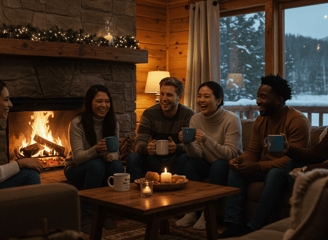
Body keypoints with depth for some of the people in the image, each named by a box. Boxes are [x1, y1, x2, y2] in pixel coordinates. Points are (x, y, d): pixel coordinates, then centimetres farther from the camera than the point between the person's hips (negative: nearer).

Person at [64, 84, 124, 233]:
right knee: (97, 164, -36)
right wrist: (96, 150, -43)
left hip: (100, 171, 4)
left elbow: (116, 152, -3)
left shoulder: (113, 124, -2)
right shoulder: (77, 123, -16)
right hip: (77, 170, -4)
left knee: (117, 166, -29)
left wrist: (111, 156, -29)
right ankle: (86, 214, -24)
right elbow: (77, 157, -22)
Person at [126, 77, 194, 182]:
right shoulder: (149, 113, 0)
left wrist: (177, 147, -38)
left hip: (175, 161, -1)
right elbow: (139, 142, -8)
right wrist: (147, 148, -34)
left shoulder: (188, 114, -4)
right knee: (132, 158, -26)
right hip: (155, 160, 1)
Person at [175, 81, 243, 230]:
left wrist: (207, 140, -40)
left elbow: (231, 154, -27)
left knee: (219, 164, -34)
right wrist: (187, 143, -32)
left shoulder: (231, 120, -19)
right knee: (189, 163, -22)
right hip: (209, 164, 4)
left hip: (229, 166, -4)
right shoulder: (195, 119, -4)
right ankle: (191, 212, -19)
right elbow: (197, 154, -9)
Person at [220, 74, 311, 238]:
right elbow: (252, 151, 8)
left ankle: (253, 228, -33)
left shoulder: (298, 121, -18)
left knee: (275, 173, -37)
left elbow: (293, 159, -25)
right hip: (267, 168, 8)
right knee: (236, 169, -11)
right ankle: (234, 225, -20)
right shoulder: (260, 121, 6)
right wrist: (241, 160, -17)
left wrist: (257, 166, -31)